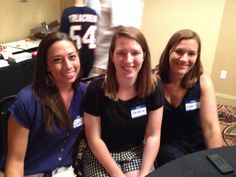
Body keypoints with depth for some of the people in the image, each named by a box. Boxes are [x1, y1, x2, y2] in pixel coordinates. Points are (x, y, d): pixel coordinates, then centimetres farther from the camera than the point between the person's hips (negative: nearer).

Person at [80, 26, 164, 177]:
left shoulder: (154, 87, -12)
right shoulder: (97, 89, -18)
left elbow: (153, 136, -7)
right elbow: (94, 139, -12)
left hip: (137, 152, 2)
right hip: (101, 156, -1)